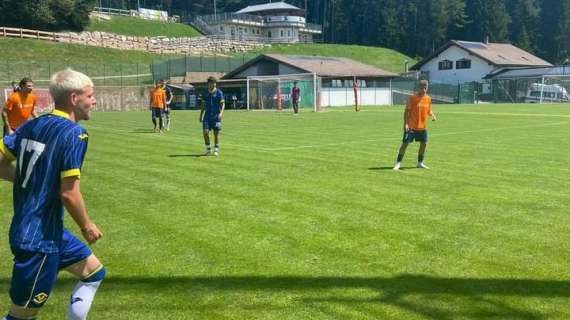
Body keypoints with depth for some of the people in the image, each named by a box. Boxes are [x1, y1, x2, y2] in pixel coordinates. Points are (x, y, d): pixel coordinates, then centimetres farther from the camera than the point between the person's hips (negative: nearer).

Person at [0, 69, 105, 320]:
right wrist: (86, 226, -5)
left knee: (94, 272, 21)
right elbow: (68, 194, -20)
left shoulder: (31, 125, 5)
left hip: (25, 230, 9)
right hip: (40, 238, -9)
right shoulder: (74, 133, -18)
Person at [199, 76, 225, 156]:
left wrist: (221, 113, -22)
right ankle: (208, 149, 9)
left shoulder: (219, 92, -2)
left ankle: (216, 150, 13)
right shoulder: (206, 93, 9)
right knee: (205, 132, -6)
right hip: (207, 116, 3)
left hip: (216, 116, -3)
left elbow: (222, 104, -7)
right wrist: (201, 115, 14)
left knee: (216, 133, 0)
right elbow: (203, 105, 16)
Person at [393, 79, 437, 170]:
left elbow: (429, 110, 17)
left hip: (422, 127, 5)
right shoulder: (413, 98, -10)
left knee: (424, 143, 7)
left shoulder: (428, 99, 5)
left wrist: (432, 115, -5)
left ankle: (420, 163, 23)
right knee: (405, 143, -6)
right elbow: (407, 111, -9)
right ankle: (398, 163, 3)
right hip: (411, 126, -5)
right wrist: (405, 124, -17)